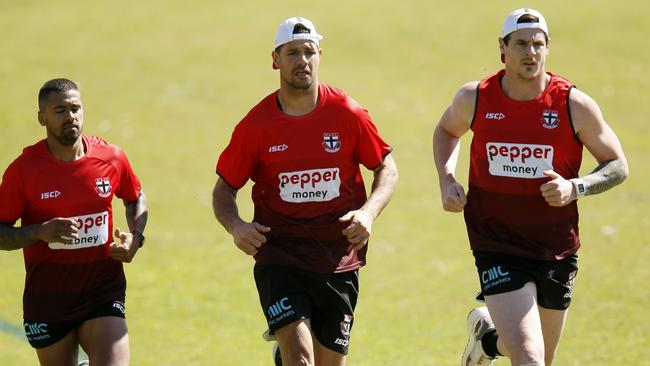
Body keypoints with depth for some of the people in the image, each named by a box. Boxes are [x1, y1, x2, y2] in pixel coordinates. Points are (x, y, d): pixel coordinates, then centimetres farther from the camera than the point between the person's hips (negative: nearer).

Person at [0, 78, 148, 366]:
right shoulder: (24, 169, -8)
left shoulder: (112, 158, -1)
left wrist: (135, 237, 1)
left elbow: (136, 199, 20)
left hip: (103, 291, 1)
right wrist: (41, 232, -21)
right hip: (47, 297, -1)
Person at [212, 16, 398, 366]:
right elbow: (224, 188, 5)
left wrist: (368, 212, -10)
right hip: (278, 255, -2)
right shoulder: (255, 124, -4)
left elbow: (387, 168, 8)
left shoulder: (348, 114, -2)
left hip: (339, 259, 2)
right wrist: (236, 226, -15)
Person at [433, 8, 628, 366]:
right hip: (496, 248, -2)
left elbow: (618, 165, 1)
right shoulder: (474, 98, -4)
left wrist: (575, 188, -18)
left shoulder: (574, 104, -8)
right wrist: (446, 180, 1)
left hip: (557, 251, 2)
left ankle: (488, 334, 48)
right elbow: (447, 130, 19)